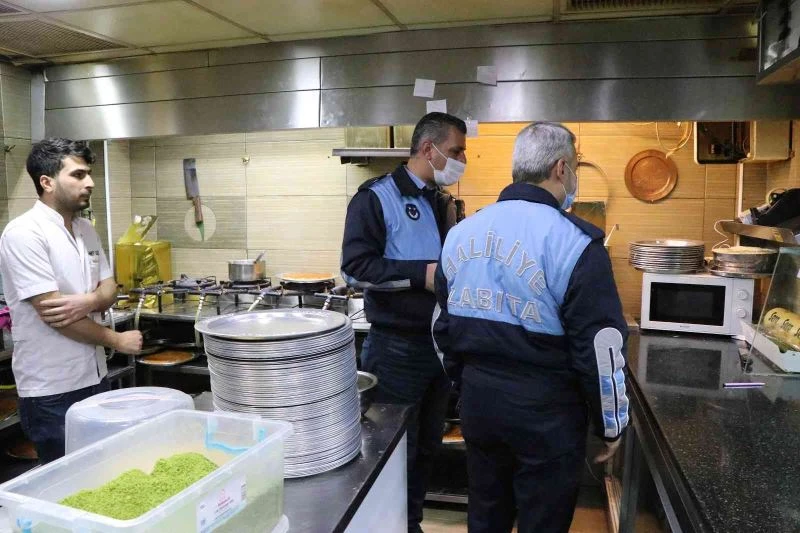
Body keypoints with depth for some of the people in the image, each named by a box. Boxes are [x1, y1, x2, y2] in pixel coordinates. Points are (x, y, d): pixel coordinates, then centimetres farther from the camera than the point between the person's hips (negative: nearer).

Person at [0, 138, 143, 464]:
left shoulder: (86, 229, 8)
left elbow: (109, 290, 7)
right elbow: (51, 313, -21)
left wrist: (89, 301, -17)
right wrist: (117, 340, -11)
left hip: (94, 377, 7)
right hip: (51, 391, -7)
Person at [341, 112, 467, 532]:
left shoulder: (444, 202, 12)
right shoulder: (376, 197, -10)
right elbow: (356, 268, -18)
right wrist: (423, 274, -23)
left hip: (442, 343, 7)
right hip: (396, 348, -7)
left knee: (427, 446, 18)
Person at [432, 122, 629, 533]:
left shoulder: (461, 233, 4)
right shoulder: (573, 241, -15)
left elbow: (442, 325, 12)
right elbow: (598, 346, -14)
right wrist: (610, 423, 0)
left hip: (477, 400, 6)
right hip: (544, 409, -5)